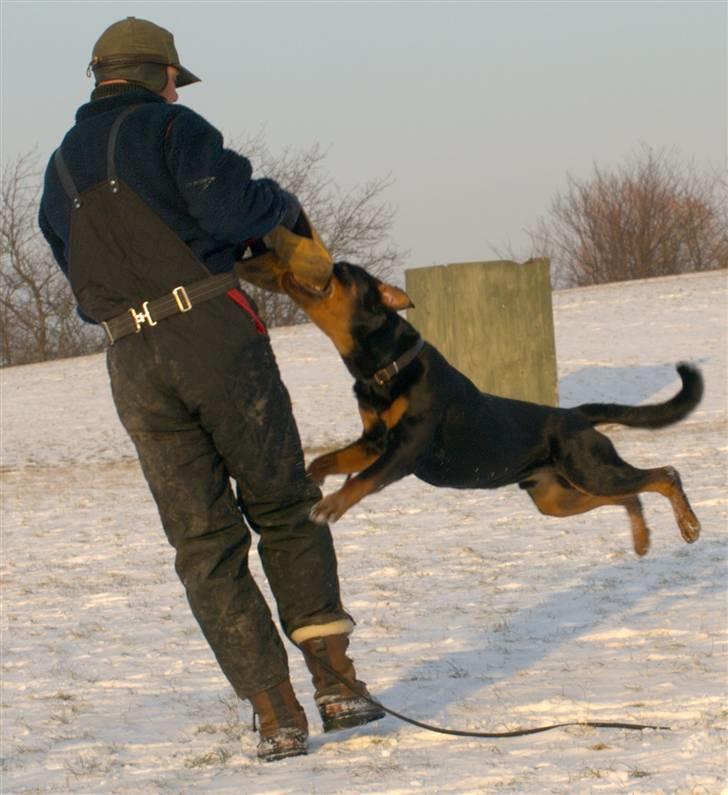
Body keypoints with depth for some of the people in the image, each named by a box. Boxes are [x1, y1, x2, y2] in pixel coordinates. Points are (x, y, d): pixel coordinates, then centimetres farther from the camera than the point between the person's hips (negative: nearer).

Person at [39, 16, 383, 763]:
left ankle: (276, 715, -2)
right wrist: (281, 204, 7)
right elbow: (230, 206, -15)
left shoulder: (62, 168, 19)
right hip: (214, 333, -4)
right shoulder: (167, 127, 0)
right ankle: (336, 681, 4)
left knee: (205, 544, 5)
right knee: (284, 510, 10)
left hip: (132, 362, 4)